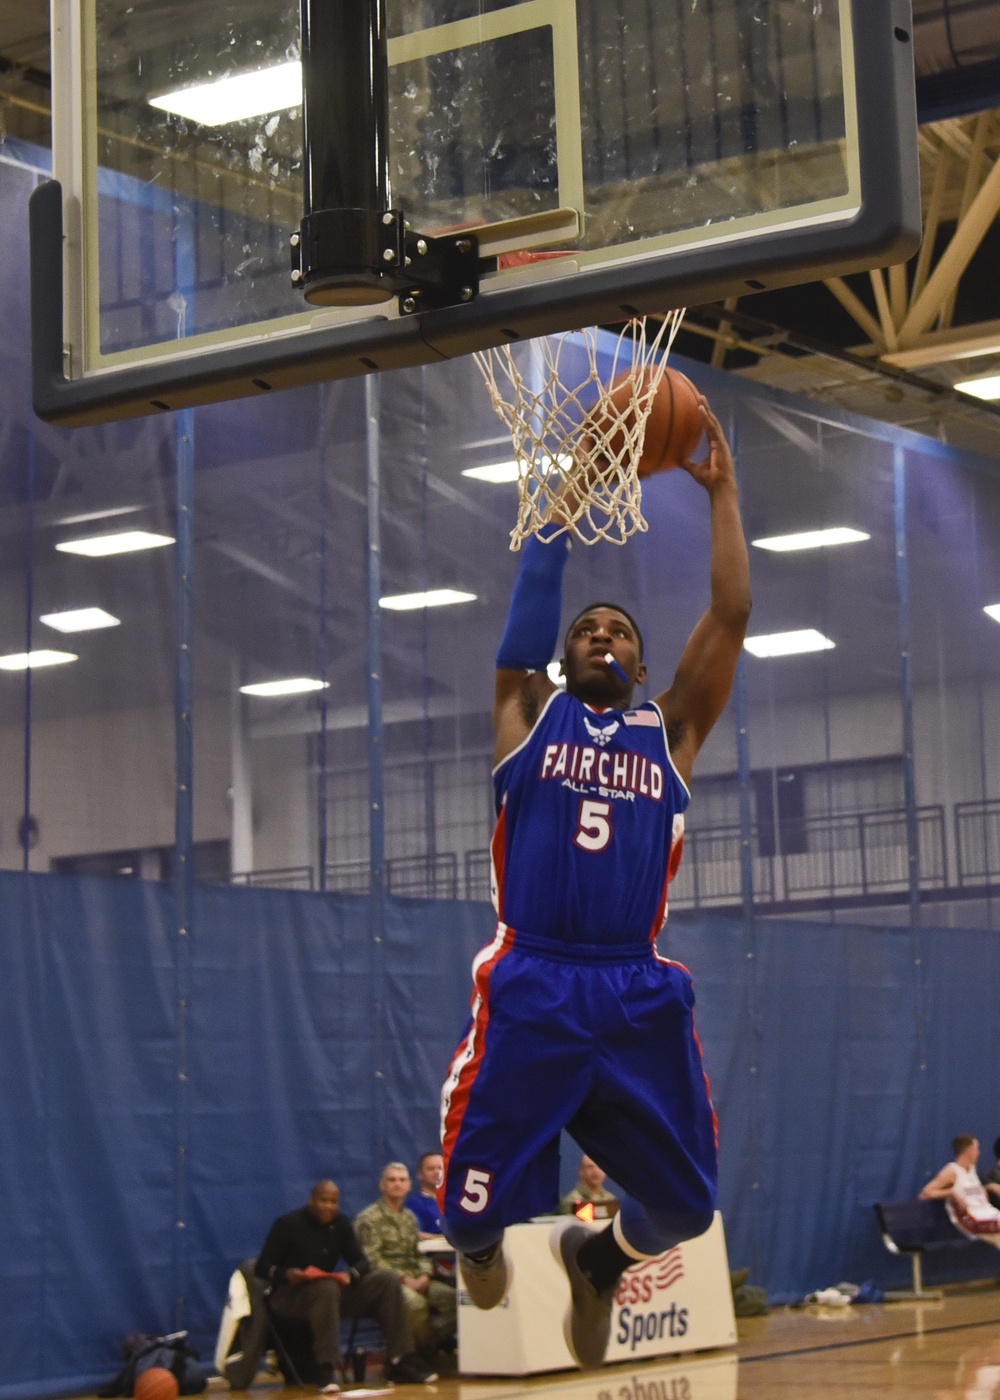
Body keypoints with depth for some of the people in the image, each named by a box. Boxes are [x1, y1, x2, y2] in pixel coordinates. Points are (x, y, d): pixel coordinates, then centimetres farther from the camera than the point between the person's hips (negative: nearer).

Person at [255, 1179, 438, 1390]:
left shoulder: (341, 1224, 8)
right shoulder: (288, 1224, -7)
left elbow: (360, 1261, 6)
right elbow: (262, 1268, -8)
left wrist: (350, 1275, -18)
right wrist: (286, 1274, -30)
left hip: (333, 1288, 6)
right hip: (290, 1294, -6)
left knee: (386, 1280, -11)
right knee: (326, 1289, -40)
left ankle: (399, 1361, -15)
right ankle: (326, 1370, -44)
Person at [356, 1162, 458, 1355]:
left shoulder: (409, 1217, 22)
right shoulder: (369, 1218, 0)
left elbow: (420, 1252, 18)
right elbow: (372, 1259, -9)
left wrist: (425, 1275, -4)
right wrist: (403, 1278, -16)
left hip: (416, 1279, 6)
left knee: (451, 1297, -19)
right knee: (416, 1302, -34)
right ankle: (430, 1351, -12)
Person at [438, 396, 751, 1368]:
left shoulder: (670, 730, 15)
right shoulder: (530, 712, 13)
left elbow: (730, 614, 7)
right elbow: (531, 599, 2)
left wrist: (721, 492, 6)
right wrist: (571, 492, 5)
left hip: (638, 995, 2)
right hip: (529, 989, -2)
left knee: (684, 1205, 3)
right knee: (475, 1204, -3)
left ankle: (598, 1259, 39)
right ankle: (481, 1237, 37)